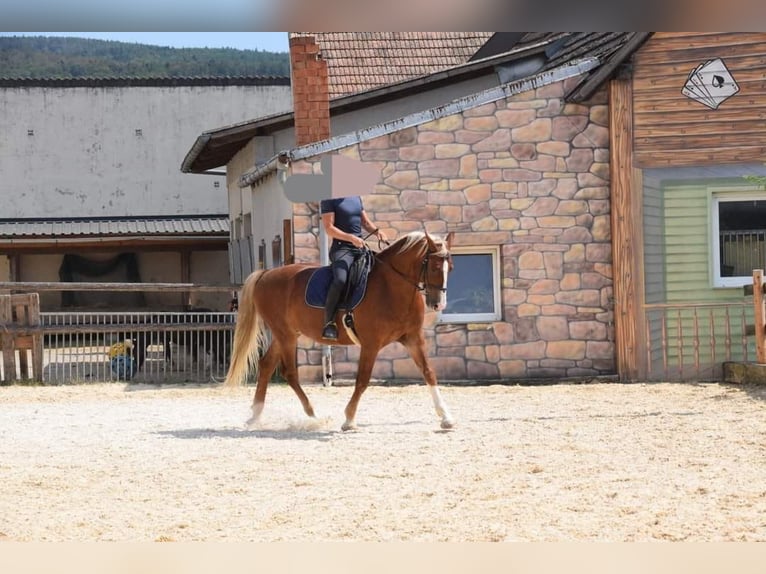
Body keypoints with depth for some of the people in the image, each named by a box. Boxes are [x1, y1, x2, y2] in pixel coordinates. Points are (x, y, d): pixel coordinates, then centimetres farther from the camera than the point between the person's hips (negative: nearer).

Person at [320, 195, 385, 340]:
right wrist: (351, 238, -23)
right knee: (340, 280, -33)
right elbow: (329, 228, -11)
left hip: (360, 247, 8)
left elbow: (365, 222, 21)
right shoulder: (329, 200, -3)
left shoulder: (356, 197, 17)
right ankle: (329, 323, -29)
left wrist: (376, 231, -1)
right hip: (341, 248, -8)